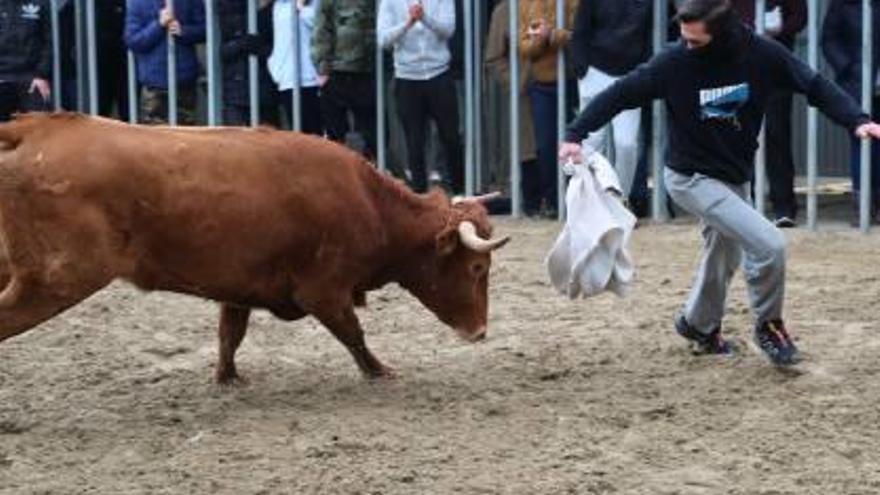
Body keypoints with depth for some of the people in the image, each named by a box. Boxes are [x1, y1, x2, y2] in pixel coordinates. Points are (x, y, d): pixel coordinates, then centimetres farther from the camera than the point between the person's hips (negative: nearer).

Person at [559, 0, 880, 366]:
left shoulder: (762, 55, -15)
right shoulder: (674, 63, -22)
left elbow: (815, 86, -9)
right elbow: (621, 94, -14)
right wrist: (575, 134, -20)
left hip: (735, 179, 5)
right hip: (691, 179, -5)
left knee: (724, 257, 24)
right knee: (769, 245, -18)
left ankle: (699, 325, 50)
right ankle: (768, 325, 5)